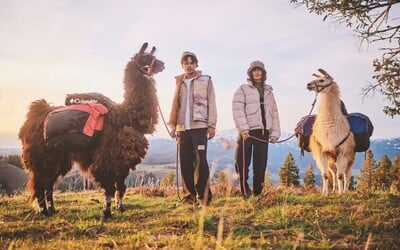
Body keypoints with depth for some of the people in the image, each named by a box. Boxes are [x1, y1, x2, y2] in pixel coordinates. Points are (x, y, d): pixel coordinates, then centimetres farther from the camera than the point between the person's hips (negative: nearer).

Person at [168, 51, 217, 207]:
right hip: (182, 127, 4)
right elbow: (174, 105, 15)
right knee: (185, 162, 3)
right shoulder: (179, 82, 16)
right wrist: (173, 125, 7)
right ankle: (189, 195, 12)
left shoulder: (206, 80, 7)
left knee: (200, 161, -9)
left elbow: (211, 104, 2)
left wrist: (212, 125, -4)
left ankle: (204, 196, -3)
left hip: (199, 126, -4)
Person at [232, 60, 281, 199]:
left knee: (261, 163, 6)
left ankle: (258, 192, 15)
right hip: (247, 131, -4)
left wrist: (275, 132, 9)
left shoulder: (268, 91, 19)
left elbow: (274, 113, 18)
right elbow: (237, 110, -7)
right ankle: (245, 191, 8)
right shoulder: (243, 89, 4)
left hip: (263, 132, 4)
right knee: (243, 162, -5)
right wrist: (243, 129, -17)